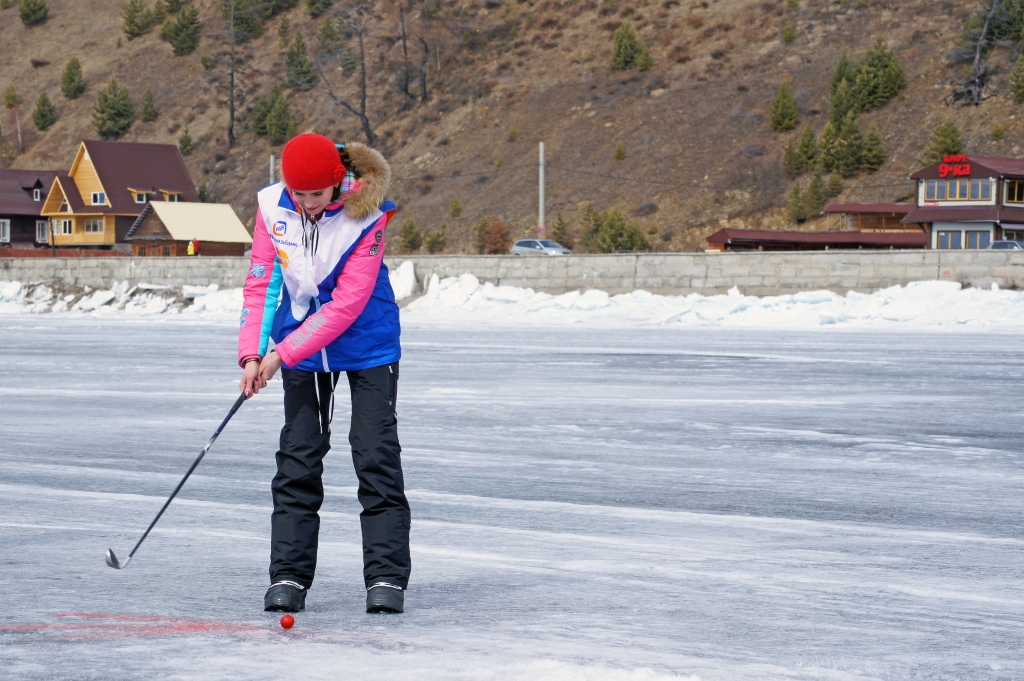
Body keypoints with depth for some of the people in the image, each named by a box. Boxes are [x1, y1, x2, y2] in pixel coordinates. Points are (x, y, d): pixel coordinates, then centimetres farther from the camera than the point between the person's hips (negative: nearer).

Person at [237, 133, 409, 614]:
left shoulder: (366, 214, -22)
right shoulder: (272, 206, -10)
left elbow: (347, 303, -24)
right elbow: (260, 281, -2)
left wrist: (284, 353, -24)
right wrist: (252, 352, -12)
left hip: (367, 345, -3)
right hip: (300, 348, 3)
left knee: (375, 456, -5)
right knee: (297, 457, 2)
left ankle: (387, 577, -1)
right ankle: (288, 576, 7)